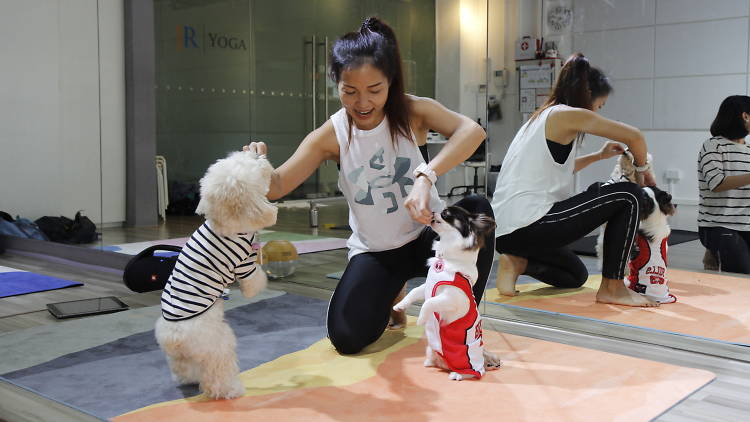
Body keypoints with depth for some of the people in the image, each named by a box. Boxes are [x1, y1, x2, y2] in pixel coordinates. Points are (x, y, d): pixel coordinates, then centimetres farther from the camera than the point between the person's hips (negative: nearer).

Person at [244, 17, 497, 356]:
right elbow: (278, 186, -18)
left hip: (427, 236, 0)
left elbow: (472, 130, -33)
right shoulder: (330, 136, -13)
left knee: (476, 209, -31)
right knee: (347, 337, -20)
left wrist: (425, 176, -49)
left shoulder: (413, 111, -15)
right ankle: (388, 297, 19)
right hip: (374, 251, 0)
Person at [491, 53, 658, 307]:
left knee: (576, 276, 31)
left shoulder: (541, 117, 21)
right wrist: (642, 169, 17)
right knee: (628, 195, -1)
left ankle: (518, 262, 7)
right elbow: (634, 136, 0)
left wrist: (599, 156, 35)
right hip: (528, 225, -10)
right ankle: (612, 288, 0)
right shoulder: (570, 115, -5)